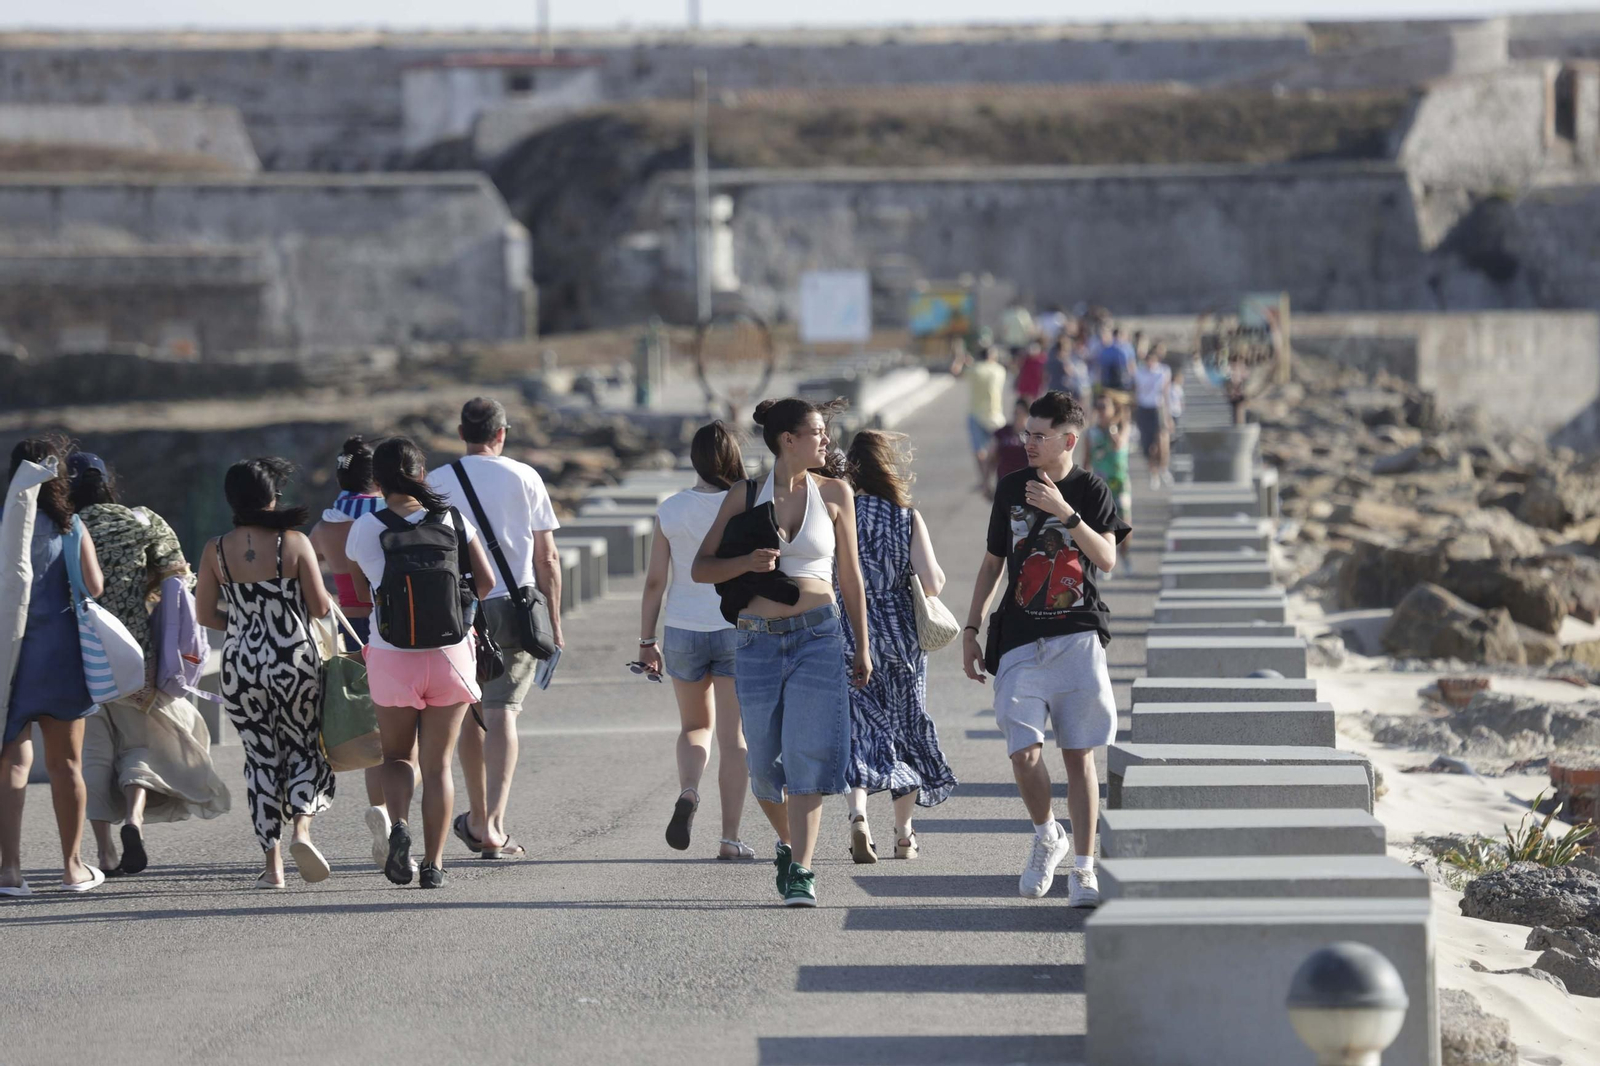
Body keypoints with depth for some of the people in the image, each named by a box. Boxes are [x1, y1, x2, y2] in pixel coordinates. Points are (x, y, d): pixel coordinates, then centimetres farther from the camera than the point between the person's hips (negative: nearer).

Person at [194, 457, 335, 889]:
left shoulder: (216, 550, -2)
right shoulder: (294, 543, -8)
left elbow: (204, 614, 1)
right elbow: (321, 607, -7)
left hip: (241, 663, 2)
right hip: (295, 660, -2)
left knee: (261, 758, 9)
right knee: (304, 750, 12)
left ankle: (272, 862, 5)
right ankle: (302, 829, -14)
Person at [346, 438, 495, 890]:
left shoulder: (364, 529, -5)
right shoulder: (453, 520, -4)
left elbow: (364, 592, 7)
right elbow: (486, 582, -3)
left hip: (392, 657, -1)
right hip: (450, 654, 1)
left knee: (397, 754, 17)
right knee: (437, 763, 9)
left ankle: (399, 823, -11)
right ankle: (434, 863, 5)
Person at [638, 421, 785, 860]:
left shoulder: (670, 510, -2)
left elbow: (655, 581, 0)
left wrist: (647, 640, 8)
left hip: (683, 631, 2)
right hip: (738, 628, -2)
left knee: (695, 726, 20)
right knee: (734, 737, 6)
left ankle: (688, 791, -8)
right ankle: (730, 837, 2)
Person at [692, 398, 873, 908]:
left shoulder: (834, 494, 5)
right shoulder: (745, 497, 3)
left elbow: (850, 576, 11)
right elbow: (701, 569, 5)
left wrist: (863, 646, 10)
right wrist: (747, 563, -14)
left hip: (818, 636, -1)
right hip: (758, 640, 1)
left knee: (808, 756, -11)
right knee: (765, 763, 8)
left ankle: (801, 871, -12)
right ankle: (787, 842, 34)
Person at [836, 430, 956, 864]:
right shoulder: (908, 518, -7)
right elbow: (932, 582, -12)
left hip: (849, 633, 0)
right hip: (901, 634, 0)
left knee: (861, 728, 5)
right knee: (905, 725, 14)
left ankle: (858, 815, -20)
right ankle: (904, 835, 21)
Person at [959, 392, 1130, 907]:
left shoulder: (1091, 490, 1)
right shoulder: (1011, 489, 9)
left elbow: (1107, 559, -12)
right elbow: (993, 562, 17)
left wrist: (1064, 512, -22)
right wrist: (970, 629, 14)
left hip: (1078, 639, -2)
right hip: (1021, 641, 2)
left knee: (1079, 754, -2)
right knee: (1025, 753, -11)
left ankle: (1084, 869, 4)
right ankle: (1047, 836, 17)